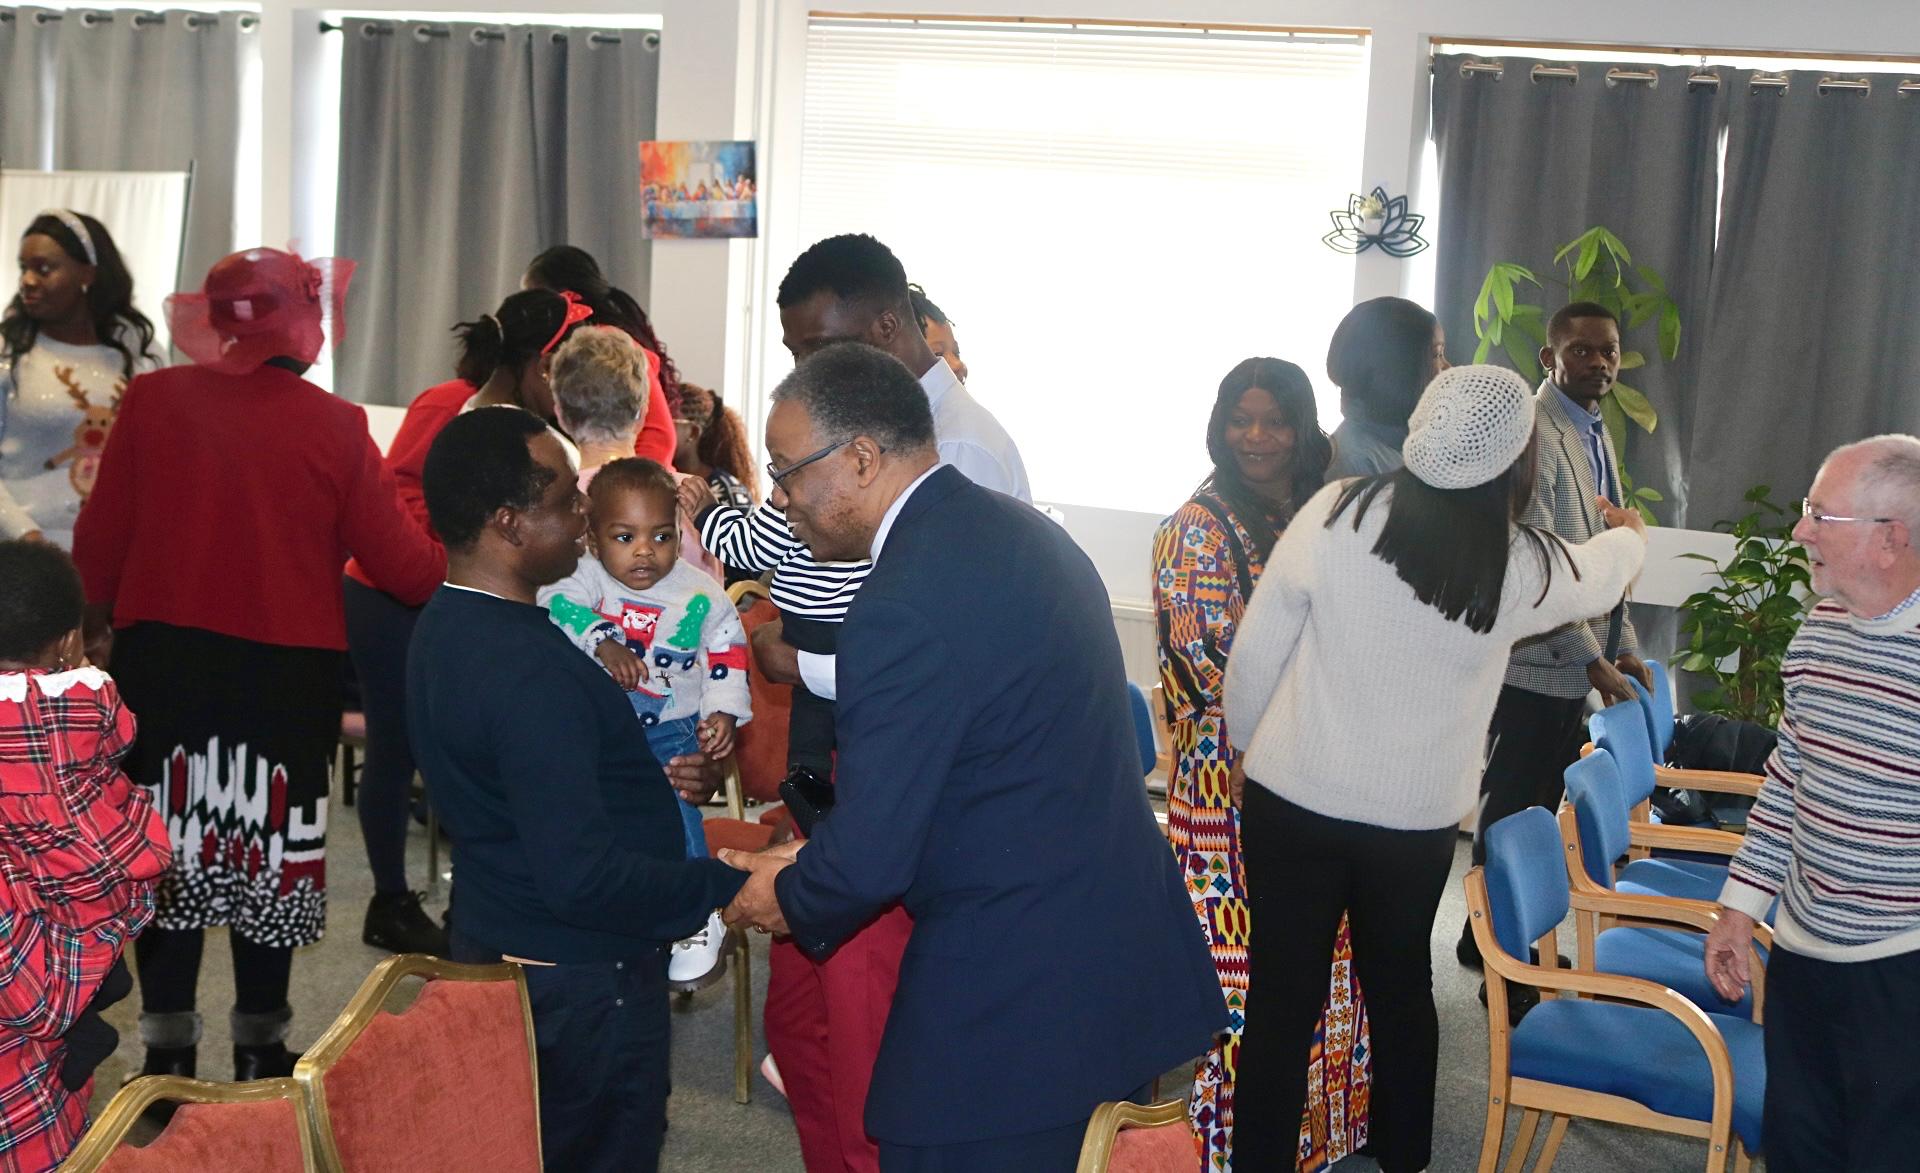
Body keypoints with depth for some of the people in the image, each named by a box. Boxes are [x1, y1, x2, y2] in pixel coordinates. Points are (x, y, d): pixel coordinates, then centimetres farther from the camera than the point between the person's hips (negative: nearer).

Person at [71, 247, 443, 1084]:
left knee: (171, 843, 13)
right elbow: (398, 561, -9)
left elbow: (99, 540, -2)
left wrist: (96, 622, 15)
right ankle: (259, 1046, 23)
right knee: (267, 846, 12)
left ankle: (169, 1052, 20)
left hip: (163, 656, 2)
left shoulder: (153, 400, -6)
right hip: (290, 667, -1)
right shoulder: (336, 426, -12)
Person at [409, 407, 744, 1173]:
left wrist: (652, 782, 8)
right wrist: (731, 886, -23)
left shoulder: (452, 625, 3)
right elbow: (581, 877, -31)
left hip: (500, 950, 9)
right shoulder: (524, 669, -29)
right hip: (578, 979, -9)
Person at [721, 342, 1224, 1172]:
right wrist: (815, 860, 16)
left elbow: (870, 857, -21)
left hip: (1010, 1012, -9)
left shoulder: (905, 610, -23)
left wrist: (789, 900, 2)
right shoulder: (1023, 532, 6)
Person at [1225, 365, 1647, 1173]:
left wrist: (1251, 748, 11)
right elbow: (1599, 578, 16)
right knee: (1400, 987, 23)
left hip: (1293, 802, -1)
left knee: (1283, 1002, 9)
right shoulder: (1523, 568, -9)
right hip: (1417, 821, 2)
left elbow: (1254, 655, -7)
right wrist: (1630, 537, 40)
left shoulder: (1337, 514, -14)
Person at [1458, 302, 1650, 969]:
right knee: (1514, 817, 1)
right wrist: (1593, 662, -20)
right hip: (1535, 667, -9)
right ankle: (1490, 951, 14)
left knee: (1546, 815, 15)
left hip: (1580, 668, 9)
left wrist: (1626, 651, 13)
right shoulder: (1533, 431, -14)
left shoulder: (1596, 434, 16)